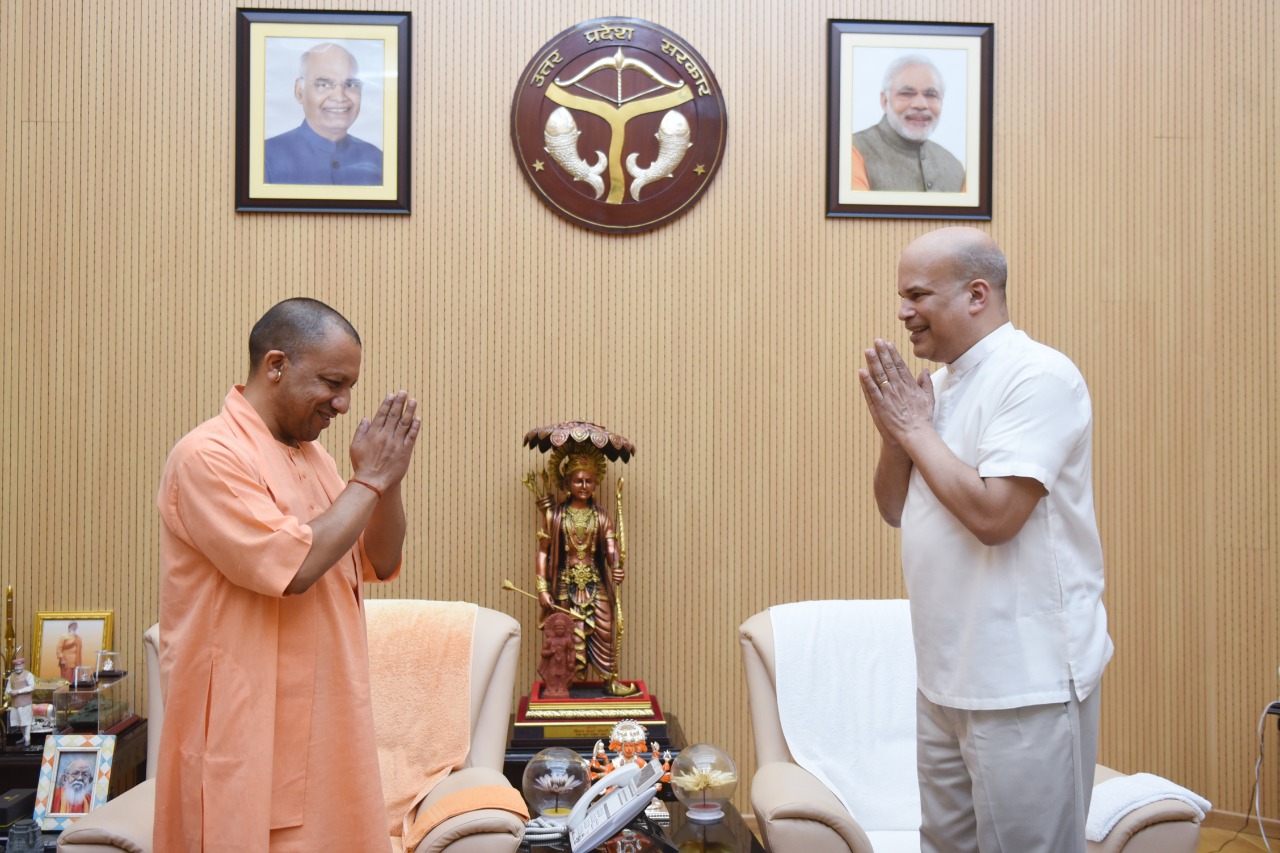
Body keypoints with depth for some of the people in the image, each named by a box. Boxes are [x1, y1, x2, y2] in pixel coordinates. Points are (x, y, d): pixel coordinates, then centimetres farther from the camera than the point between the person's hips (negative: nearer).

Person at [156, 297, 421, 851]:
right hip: (249, 728, -8)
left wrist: (387, 479, -4)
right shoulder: (209, 454, -15)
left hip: (323, 719, 8)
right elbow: (294, 566, -24)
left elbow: (380, 564, 11)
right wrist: (368, 480, -14)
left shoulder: (312, 455, 11)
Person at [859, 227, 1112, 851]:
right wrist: (895, 429, -4)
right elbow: (895, 510, 13)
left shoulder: (1037, 375, -15)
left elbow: (993, 515, -25)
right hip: (947, 675, 8)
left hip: (1025, 683, -8)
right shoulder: (942, 383, 11)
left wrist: (914, 428, -13)